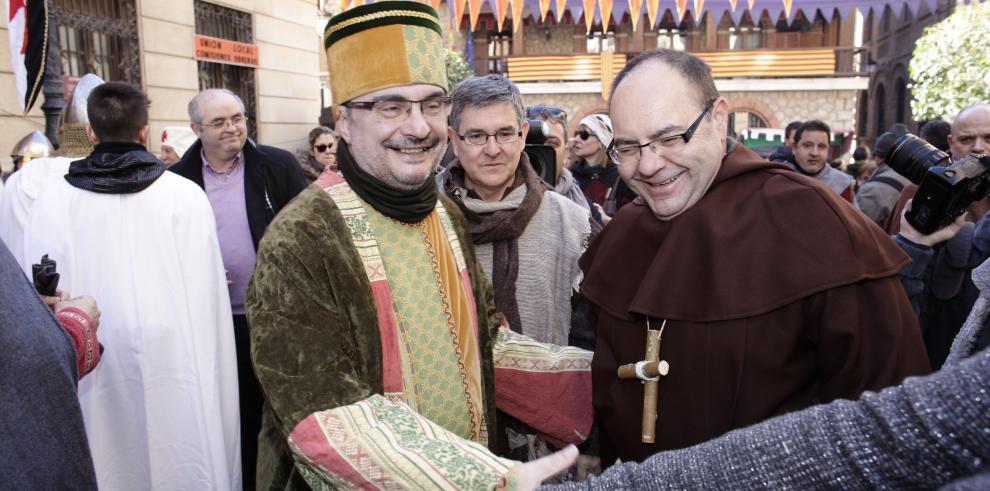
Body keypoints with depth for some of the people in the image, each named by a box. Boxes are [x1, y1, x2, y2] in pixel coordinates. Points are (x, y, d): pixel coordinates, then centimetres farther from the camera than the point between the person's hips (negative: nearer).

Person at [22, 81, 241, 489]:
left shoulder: (50, 202, -3)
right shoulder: (184, 194, -7)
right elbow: (206, 296, -8)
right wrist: (207, 373, 1)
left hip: (94, 376, 2)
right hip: (174, 363, -1)